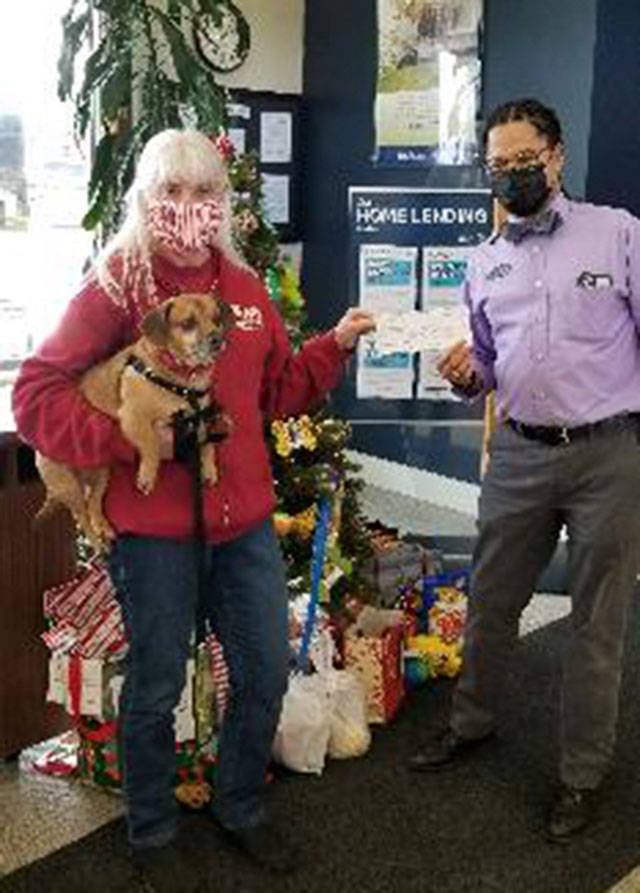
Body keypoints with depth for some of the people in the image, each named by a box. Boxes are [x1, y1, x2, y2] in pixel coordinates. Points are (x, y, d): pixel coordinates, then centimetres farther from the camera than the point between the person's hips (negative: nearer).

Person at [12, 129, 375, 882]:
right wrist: (132, 438, -20)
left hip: (245, 518, 6)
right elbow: (36, 395, -12)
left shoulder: (245, 286, 8)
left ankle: (240, 808, 42)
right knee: (156, 688, 11)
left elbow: (277, 392, 15)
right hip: (153, 529, -5)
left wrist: (335, 345, 3)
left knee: (266, 673, 15)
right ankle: (152, 835, 36)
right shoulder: (117, 285, -9)